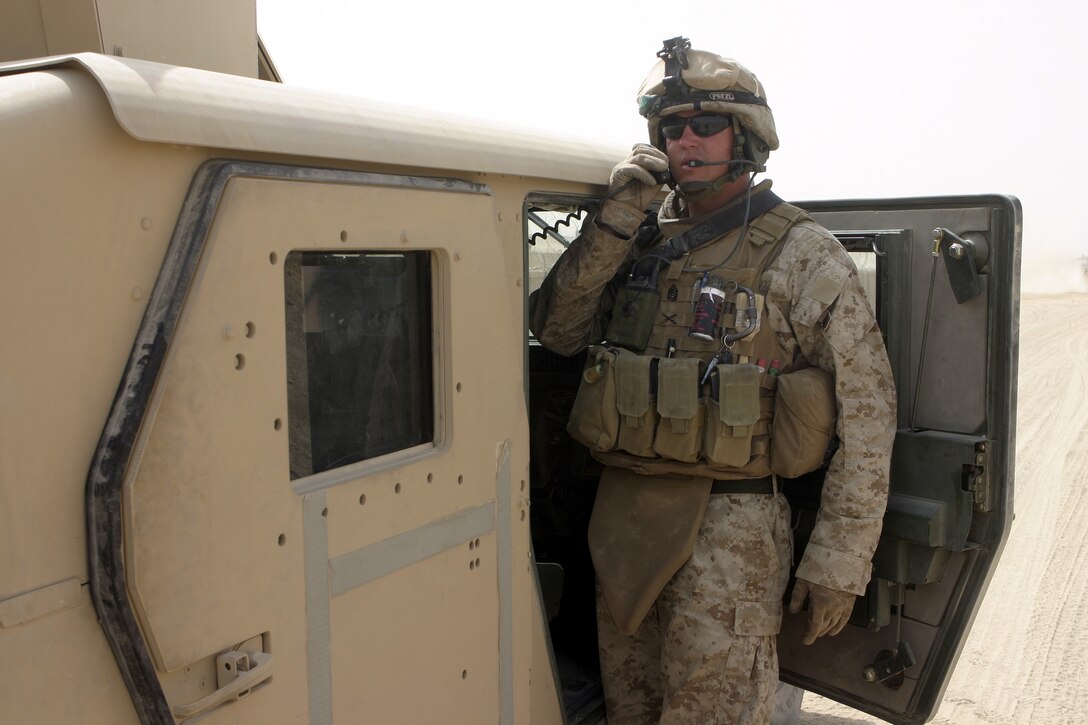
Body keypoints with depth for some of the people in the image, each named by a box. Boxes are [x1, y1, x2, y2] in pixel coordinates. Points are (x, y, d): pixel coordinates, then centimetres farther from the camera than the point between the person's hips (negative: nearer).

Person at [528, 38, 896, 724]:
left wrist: (840, 560, -10)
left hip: (729, 529, -5)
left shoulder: (805, 254, -6)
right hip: (621, 514, 6)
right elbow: (556, 331, 2)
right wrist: (614, 221, -8)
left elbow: (866, 409, -7)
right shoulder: (643, 241, 9)